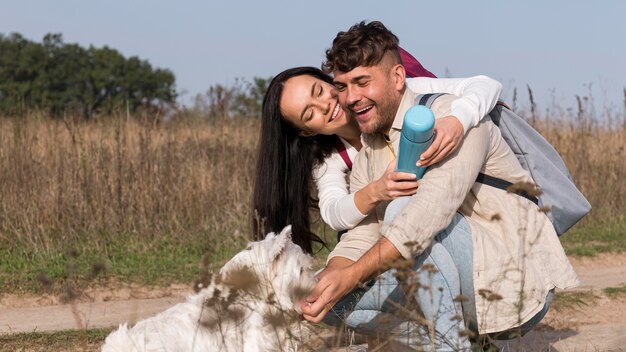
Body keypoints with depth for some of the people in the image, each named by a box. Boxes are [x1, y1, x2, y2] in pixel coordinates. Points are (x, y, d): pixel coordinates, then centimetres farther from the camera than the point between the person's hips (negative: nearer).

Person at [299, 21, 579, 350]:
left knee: (401, 208, -27)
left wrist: (351, 275, -33)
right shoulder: (367, 159, 11)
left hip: (518, 285, -8)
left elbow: (437, 203, -29)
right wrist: (328, 281, -20)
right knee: (335, 301, -3)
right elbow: (360, 239, 5)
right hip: (469, 296, 8)